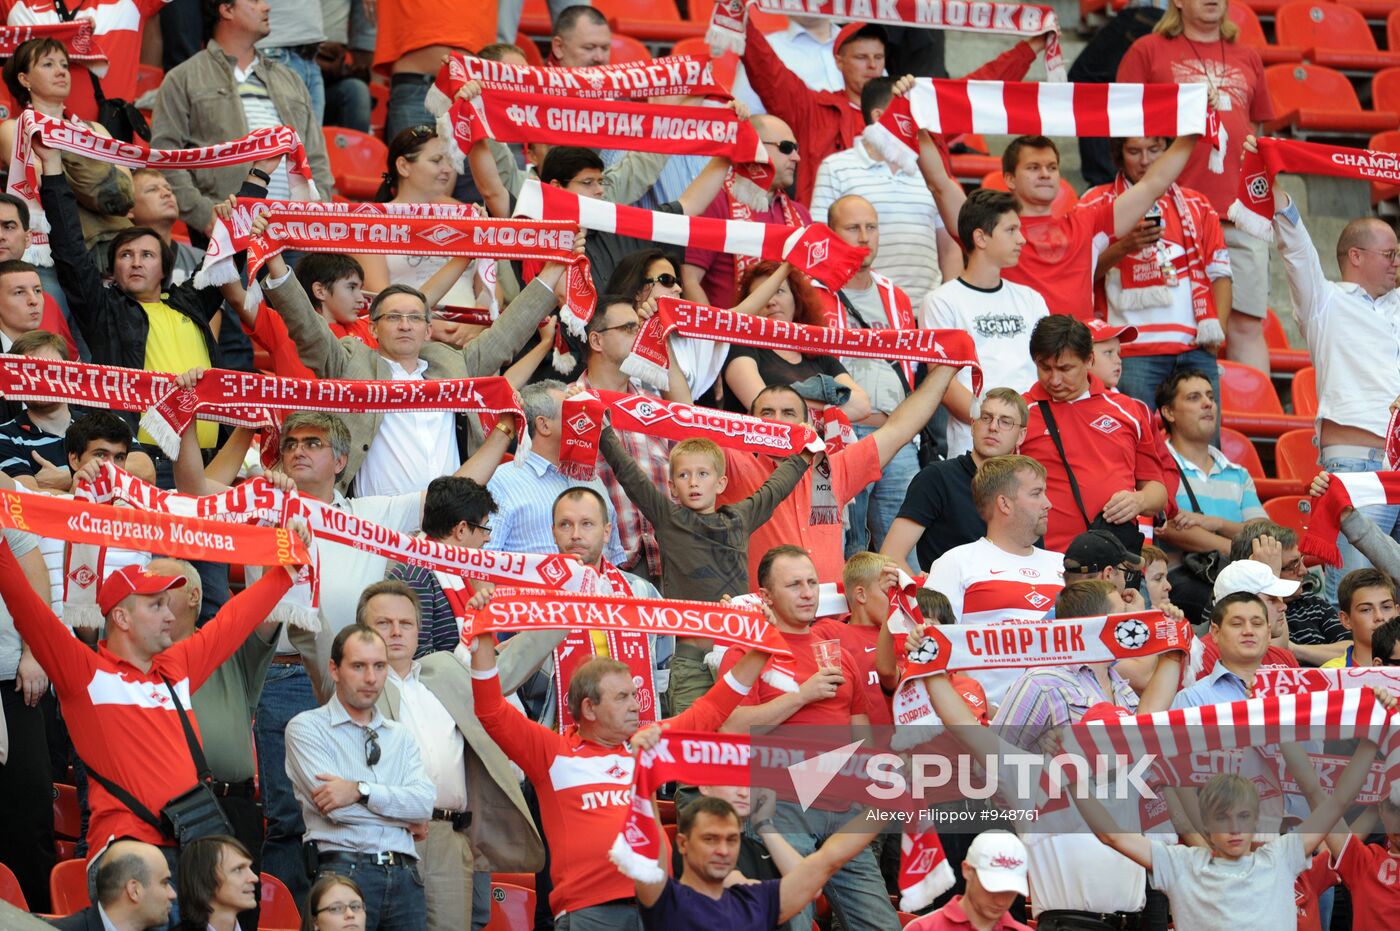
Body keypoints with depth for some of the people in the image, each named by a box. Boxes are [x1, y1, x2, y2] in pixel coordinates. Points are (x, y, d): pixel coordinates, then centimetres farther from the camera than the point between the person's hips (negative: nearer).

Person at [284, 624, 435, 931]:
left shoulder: (401, 736, 20)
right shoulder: (306, 728, 5)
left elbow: (425, 802, 3)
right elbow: (334, 808, -8)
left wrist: (360, 791, -11)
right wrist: (405, 817, 3)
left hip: (404, 874, 5)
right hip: (344, 869, -4)